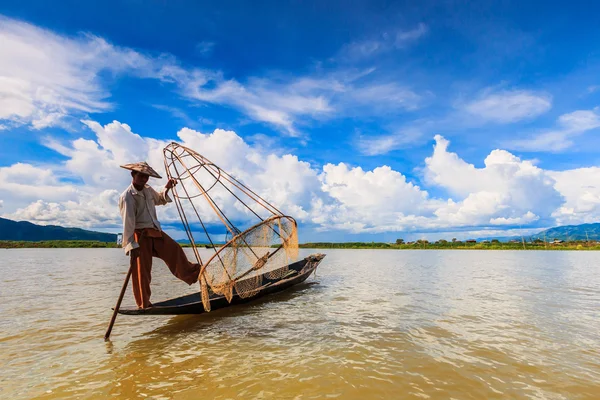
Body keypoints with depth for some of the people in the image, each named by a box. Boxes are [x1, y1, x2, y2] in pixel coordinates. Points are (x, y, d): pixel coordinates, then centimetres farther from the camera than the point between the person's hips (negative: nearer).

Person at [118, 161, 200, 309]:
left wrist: (167, 188, 10)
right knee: (142, 270, 0)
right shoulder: (127, 196, -17)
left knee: (174, 249, 13)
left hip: (155, 231, 8)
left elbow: (160, 199, 29)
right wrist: (131, 245, -23)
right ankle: (143, 304, 15)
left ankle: (191, 273, 33)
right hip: (140, 235, -7)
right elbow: (128, 222, -21)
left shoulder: (148, 190, 7)